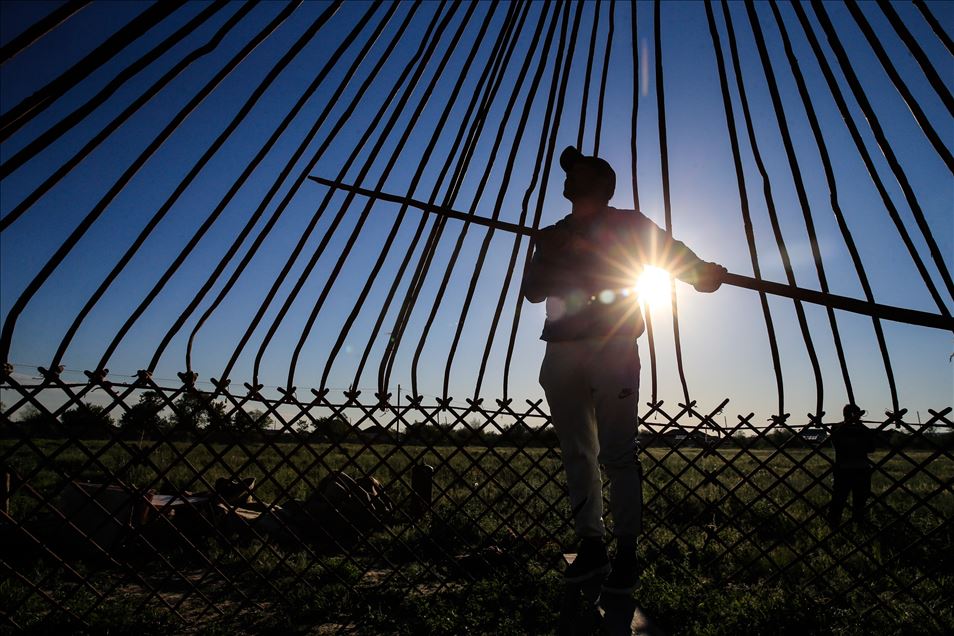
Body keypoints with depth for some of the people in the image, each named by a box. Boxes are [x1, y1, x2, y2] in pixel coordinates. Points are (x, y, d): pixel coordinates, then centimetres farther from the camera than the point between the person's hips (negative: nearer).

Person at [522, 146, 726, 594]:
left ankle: (626, 554, 1)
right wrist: (544, 255, -3)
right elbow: (533, 292, 15)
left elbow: (672, 253, 2)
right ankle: (591, 545, 11)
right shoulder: (553, 235, 21)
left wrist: (702, 273, -19)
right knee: (576, 453, 4)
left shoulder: (627, 224, 10)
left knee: (616, 452, -7)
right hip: (561, 350, 5)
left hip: (610, 346, -4)